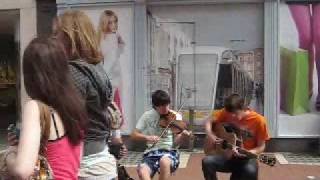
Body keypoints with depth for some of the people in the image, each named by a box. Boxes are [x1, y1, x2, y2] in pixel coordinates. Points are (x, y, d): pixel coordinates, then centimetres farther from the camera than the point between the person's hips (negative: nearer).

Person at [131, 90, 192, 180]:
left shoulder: (176, 116, 2)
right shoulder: (147, 116, 4)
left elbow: (176, 142, -4)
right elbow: (134, 135, 2)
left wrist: (182, 136, -26)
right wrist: (147, 137, -18)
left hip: (170, 151, -1)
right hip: (151, 153, 1)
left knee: (164, 162, -37)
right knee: (142, 171, -31)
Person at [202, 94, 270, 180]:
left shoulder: (258, 120, -13)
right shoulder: (226, 113, -6)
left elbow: (261, 147, -6)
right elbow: (209, 120, 7)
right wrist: (210, 135, -12)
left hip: (246, 158, -2)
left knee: (251, 172, -37)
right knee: (207, 162, -27)